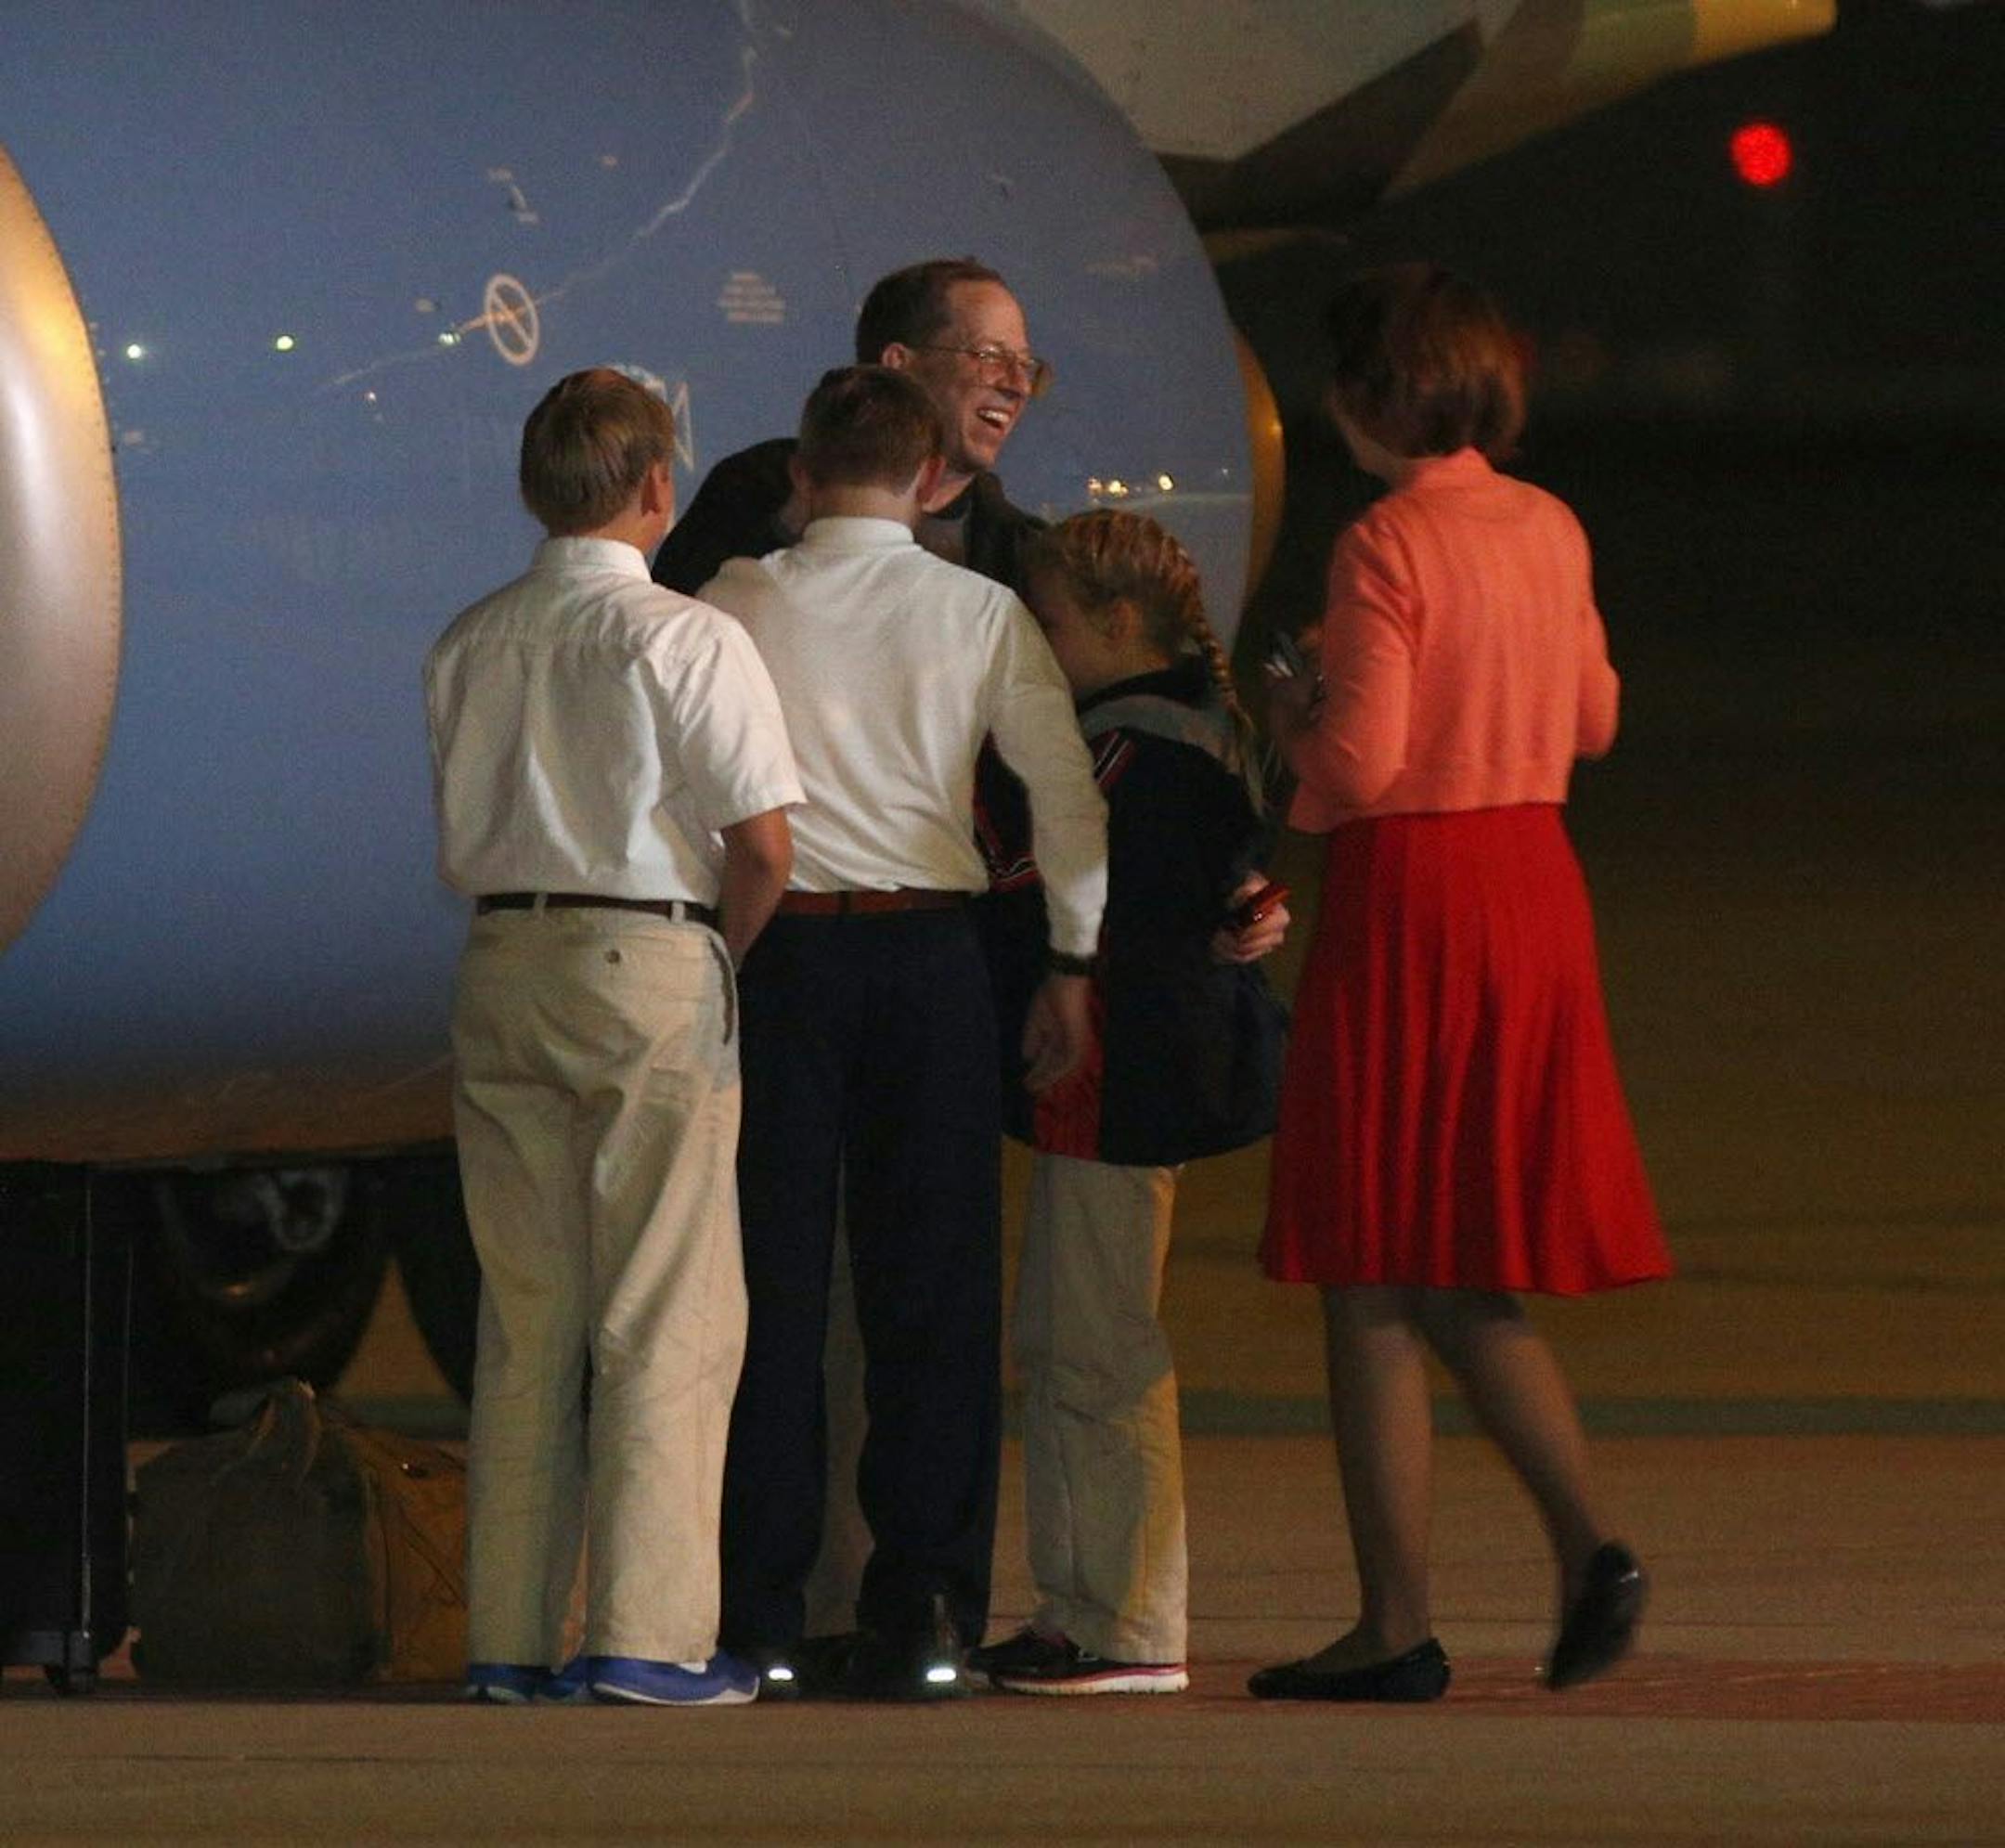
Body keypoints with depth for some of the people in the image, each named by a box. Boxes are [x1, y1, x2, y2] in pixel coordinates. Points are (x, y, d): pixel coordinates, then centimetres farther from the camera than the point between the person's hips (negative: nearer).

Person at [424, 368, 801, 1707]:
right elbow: (763, 845, -13)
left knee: (523, 1310, 9)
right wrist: (721, 953, 5)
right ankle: (645, 1633, -6)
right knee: (665, 1313, -2)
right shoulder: (687, 640, -9)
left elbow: (463, 840, 11)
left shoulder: (471, 644, 8)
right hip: (652, 961, -5)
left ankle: (510, 1635, 8)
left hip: (504, 958, 5)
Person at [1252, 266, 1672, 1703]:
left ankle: (1399, 1626, 0)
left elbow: (1361, 767, -19)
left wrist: (1295, 723, 1)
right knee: (1473, 1279, 16)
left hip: (1410, 898, -7)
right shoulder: (1550, 530, 7)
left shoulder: (1388, 546, -15)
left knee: (1375, 1283, 0)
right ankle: (1590, 1542, -1)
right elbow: (1593, 720, 18)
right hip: (1536, 884, 7)